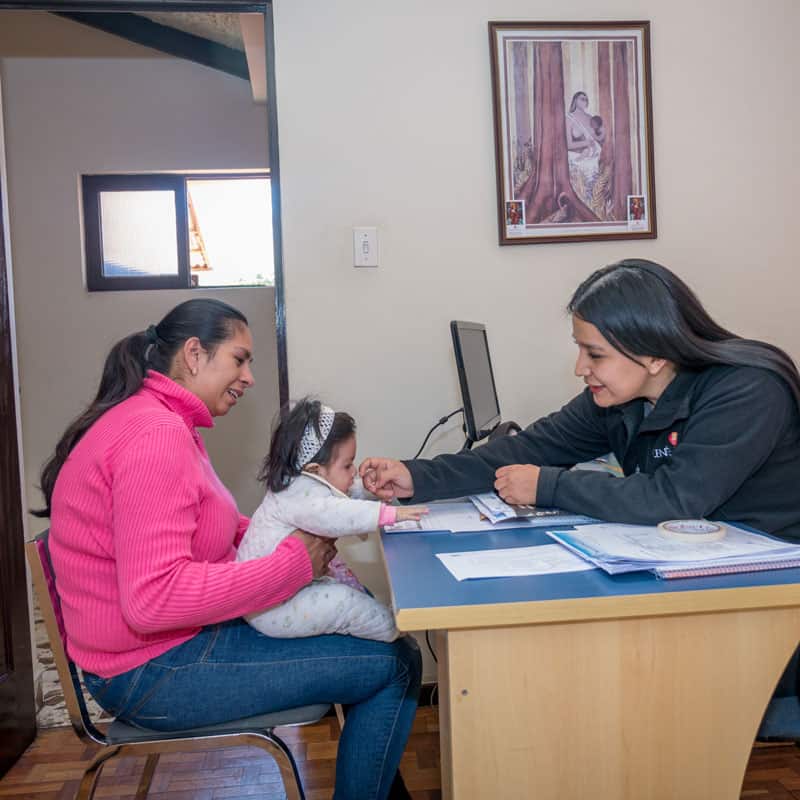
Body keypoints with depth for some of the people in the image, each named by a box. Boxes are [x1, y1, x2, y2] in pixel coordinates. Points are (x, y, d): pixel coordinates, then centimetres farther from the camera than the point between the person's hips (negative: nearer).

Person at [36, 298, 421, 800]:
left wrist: (285, 535, -3)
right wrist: (293, 563, -24)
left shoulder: (162, 421, 10)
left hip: (179, 635, 11)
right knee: (397, 664, -9)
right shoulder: (154, 435, -23)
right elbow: (153, 599, -30)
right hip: (155, 670, -11)